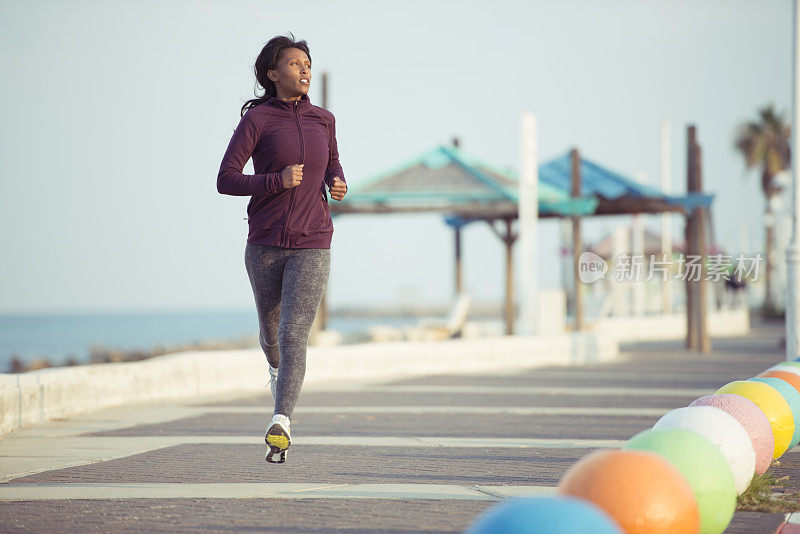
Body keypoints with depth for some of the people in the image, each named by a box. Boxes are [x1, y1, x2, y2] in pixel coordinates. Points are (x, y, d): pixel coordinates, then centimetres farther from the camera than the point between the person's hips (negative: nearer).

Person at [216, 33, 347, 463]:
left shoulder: (322, 119, 4)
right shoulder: (255, 120, -7)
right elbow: (225, 181, -11)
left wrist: (338, 185, 0)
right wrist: (279, 181, -24)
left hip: (311, 247, 0)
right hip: (264, 245, 0)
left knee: (293, 336, -16)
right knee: (271, 330, 20)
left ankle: (280, 424, -25)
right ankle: (276, 365, 56)